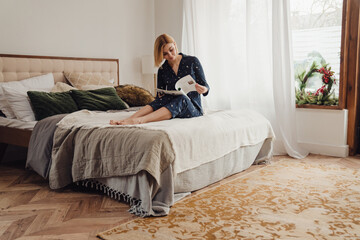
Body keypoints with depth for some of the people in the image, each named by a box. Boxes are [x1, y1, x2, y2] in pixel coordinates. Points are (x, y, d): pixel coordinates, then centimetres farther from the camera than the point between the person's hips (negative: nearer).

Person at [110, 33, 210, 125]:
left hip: (194, 109, -2)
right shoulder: (162, 70, 9)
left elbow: (205, 86, 2)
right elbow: (160, 94, 11)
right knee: (164, 98, -31)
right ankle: (128, 119, -48)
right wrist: (160, 96, -13)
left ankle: (139, 120, -53)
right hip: (172, 106, 2)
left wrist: (204, 89, -22)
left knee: (182, 98, -36)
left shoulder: (192, 61, 1)